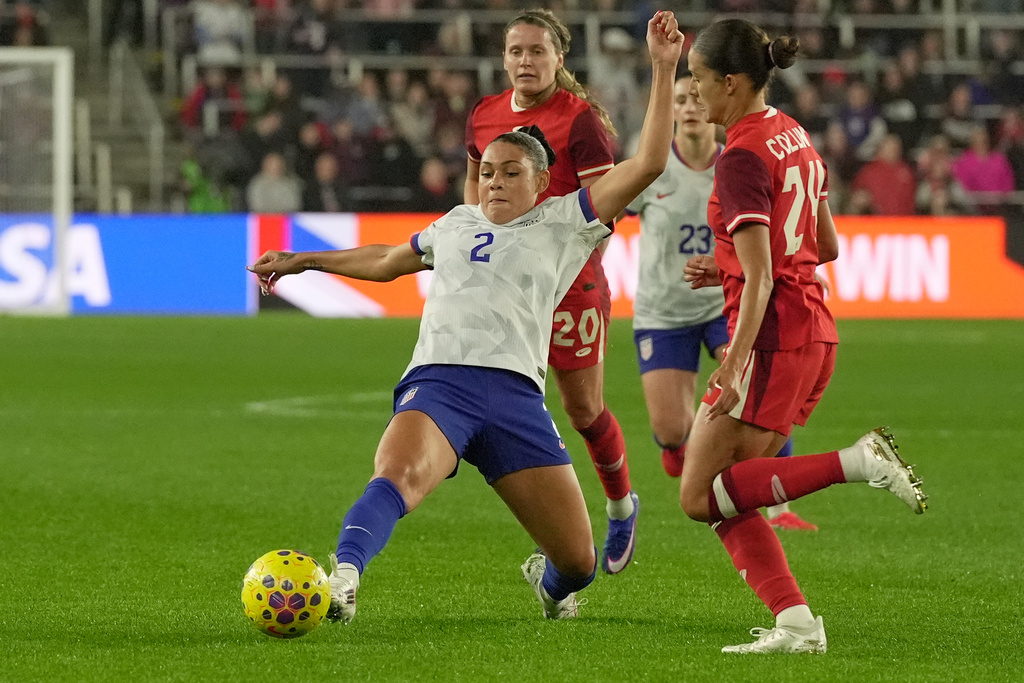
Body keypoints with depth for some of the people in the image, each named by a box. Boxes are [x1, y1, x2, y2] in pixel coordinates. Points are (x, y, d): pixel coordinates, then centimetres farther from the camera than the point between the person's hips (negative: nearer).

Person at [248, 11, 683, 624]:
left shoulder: (563, 224, 14)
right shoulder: (458, 224, 25)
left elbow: (648, 165, 5)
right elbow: (386, 261, 45)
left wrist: (663, 71, 0)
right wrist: (300, 262, 50)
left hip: (516, 391, 0)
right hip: (438, 381, 0)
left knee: (579, 562, 2)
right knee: (396, 477, -36)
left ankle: (547, 579, 39)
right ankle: (342, 578, -55)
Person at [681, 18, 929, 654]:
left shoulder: (743, 158, -15)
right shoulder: (795, 136, 13)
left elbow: (760, 278, -22)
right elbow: (827, 245, 21)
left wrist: (735, 365, -27)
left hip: (773, 338, -9)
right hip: (816, 334, 9)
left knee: (701, 496, -7)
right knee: (727, 495, 8)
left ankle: (860, 461, -14)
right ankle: (796, 623, -4)